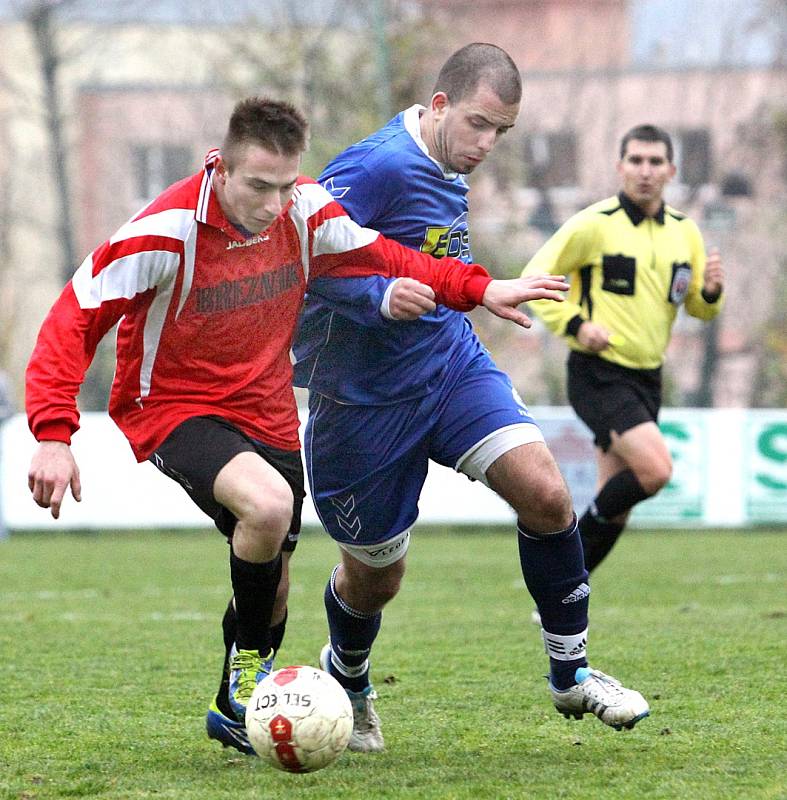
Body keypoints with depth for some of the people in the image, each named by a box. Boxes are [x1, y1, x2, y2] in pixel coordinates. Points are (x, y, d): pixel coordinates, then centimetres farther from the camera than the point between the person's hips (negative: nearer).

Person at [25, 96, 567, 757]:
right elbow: (73, 321, -22)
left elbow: (380, 257, 8)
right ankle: (248, 664, -10)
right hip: (173, 410, -6)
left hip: (268, 415, 6)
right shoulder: (166, 231, -25)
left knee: (272, 591, 13)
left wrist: (478, 289, -3)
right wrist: (54, 436, -32)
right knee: (268, 504, -33)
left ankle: (236, 710, 39)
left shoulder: (306, 211, -10)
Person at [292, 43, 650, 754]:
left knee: (546, 494, -15)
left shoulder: (446, 170, 4)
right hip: (366, 396, -6)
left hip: (453, 363, 7)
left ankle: (572, 675, 0)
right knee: (375, 574, 9)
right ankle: (346, 684, 42)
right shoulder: (379, 166, -23)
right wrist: (380, 298, -41)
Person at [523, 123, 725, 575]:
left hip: (647, 380, 6)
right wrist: (574, 324, -18)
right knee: (655, 469, -24)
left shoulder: (685, 232, 8)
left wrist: (711, 291, -7)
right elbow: (535, 276, -5)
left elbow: (700, 308, 16)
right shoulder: (595, 224, -9)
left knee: (616, 508, 6)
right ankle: (573, 543, -2)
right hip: (599, 374, -6)